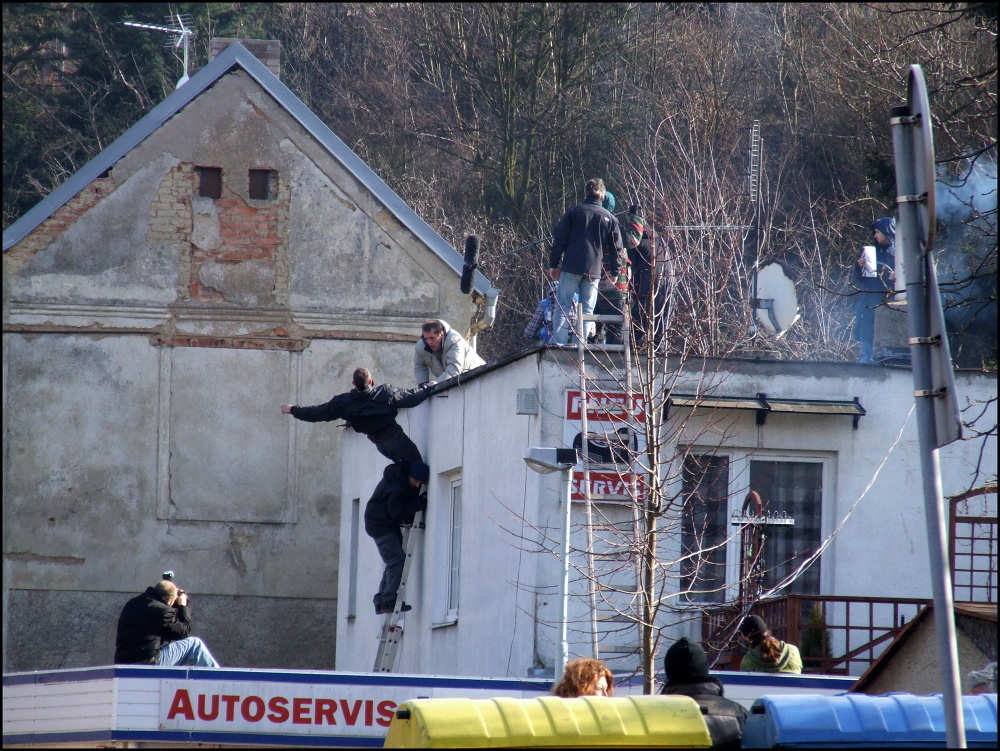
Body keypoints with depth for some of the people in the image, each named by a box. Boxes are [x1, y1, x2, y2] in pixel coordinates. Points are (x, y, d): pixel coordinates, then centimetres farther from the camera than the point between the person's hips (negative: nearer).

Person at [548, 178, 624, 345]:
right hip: (594, 271, 2)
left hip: (571, 268, -2)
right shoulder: (609, 218, 8)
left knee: (563, 307, 1)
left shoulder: (573, 213, 3)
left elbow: (559, 239, 2)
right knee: (587, 311, 7)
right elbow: (617, 247, 10)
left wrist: (554, 264, 8)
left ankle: (559, 342, -9)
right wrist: (614, 272, 18)